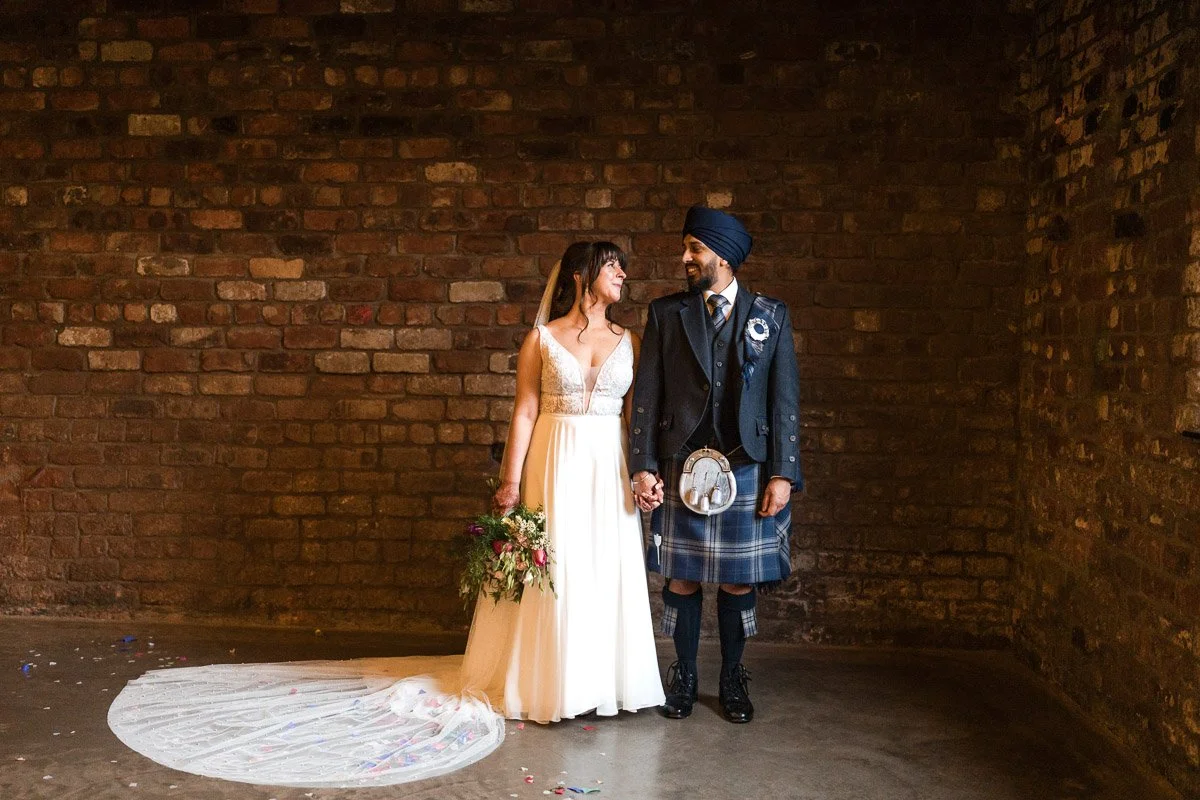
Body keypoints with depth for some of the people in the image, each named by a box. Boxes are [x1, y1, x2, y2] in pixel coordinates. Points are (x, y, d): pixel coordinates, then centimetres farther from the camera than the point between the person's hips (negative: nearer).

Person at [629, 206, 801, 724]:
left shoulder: (771, 316, 5)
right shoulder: (665, 313, 6)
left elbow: (784, 399, 2)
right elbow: (646, 395, 2)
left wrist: (782, 474, -4)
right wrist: (642, 466, -5)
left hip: (746, 468, 0)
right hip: (680, 467, 0)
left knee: (738, 580, 8)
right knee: (681, 578, 7)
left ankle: (732, 680, 26)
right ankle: (684, 677, 24)